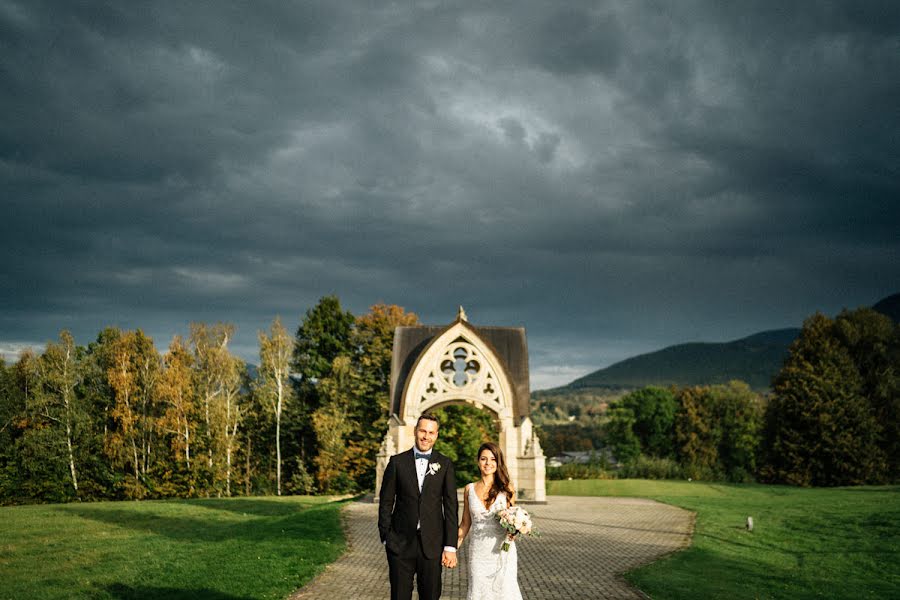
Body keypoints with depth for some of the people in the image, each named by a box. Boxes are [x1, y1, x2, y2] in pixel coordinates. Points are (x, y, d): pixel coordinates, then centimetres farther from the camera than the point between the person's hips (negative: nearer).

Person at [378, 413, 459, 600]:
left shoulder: (445, 465, 2)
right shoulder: (397, 462, 2)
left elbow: (451, 507, 0)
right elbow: (386, 502, 4)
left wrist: (451, 547, -4)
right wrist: (386, 537, 0)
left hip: (432, 543, 0)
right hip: (401, 543, 0)